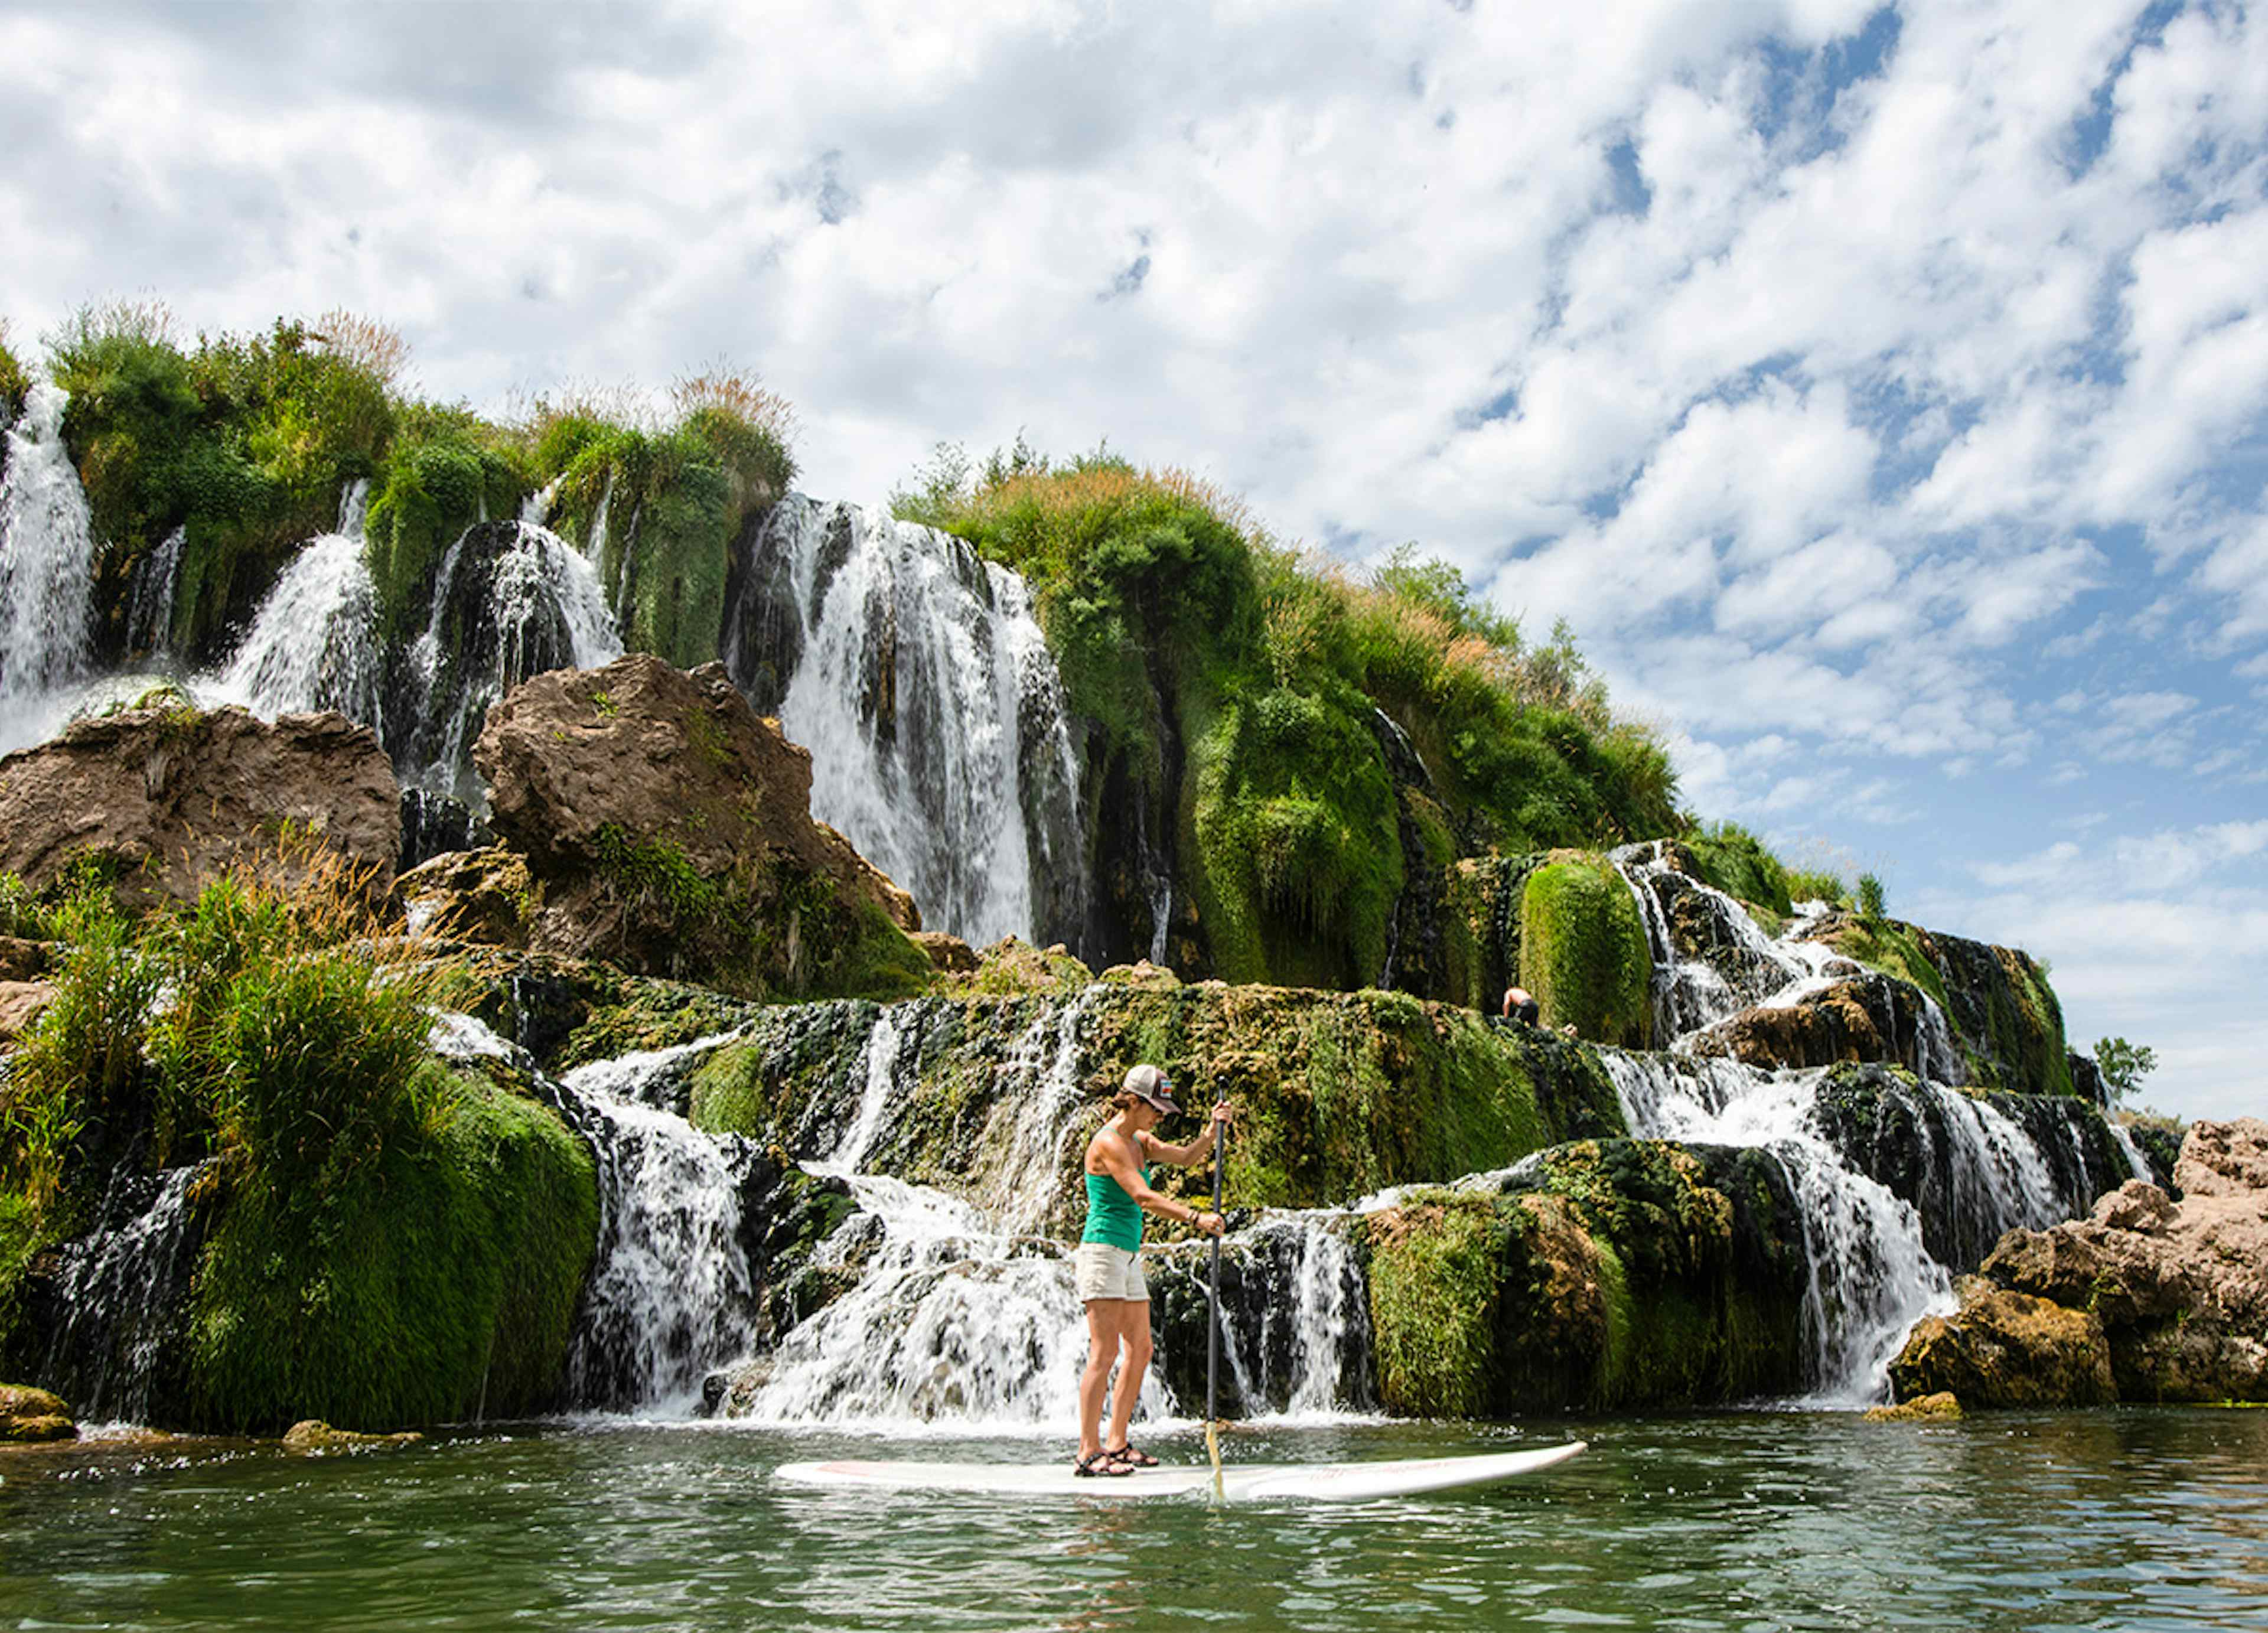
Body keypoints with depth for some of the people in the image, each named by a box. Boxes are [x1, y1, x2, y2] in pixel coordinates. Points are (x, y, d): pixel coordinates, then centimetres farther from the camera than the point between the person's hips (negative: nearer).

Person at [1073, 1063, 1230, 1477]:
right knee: (1105, 1352, -12)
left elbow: (1184, 1157, 8)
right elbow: (1143, 1197, -23)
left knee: (1140, 1350, 9)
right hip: (1102, 1250, -10)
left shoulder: (1139, 1142, 16)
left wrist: (1213, 1132, -8)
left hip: (1128, 1256, 10)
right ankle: (1089, 1451, -11)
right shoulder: (1108, 1142, -14)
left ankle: (1117, 1443, 15)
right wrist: (1195, 1217, -31)